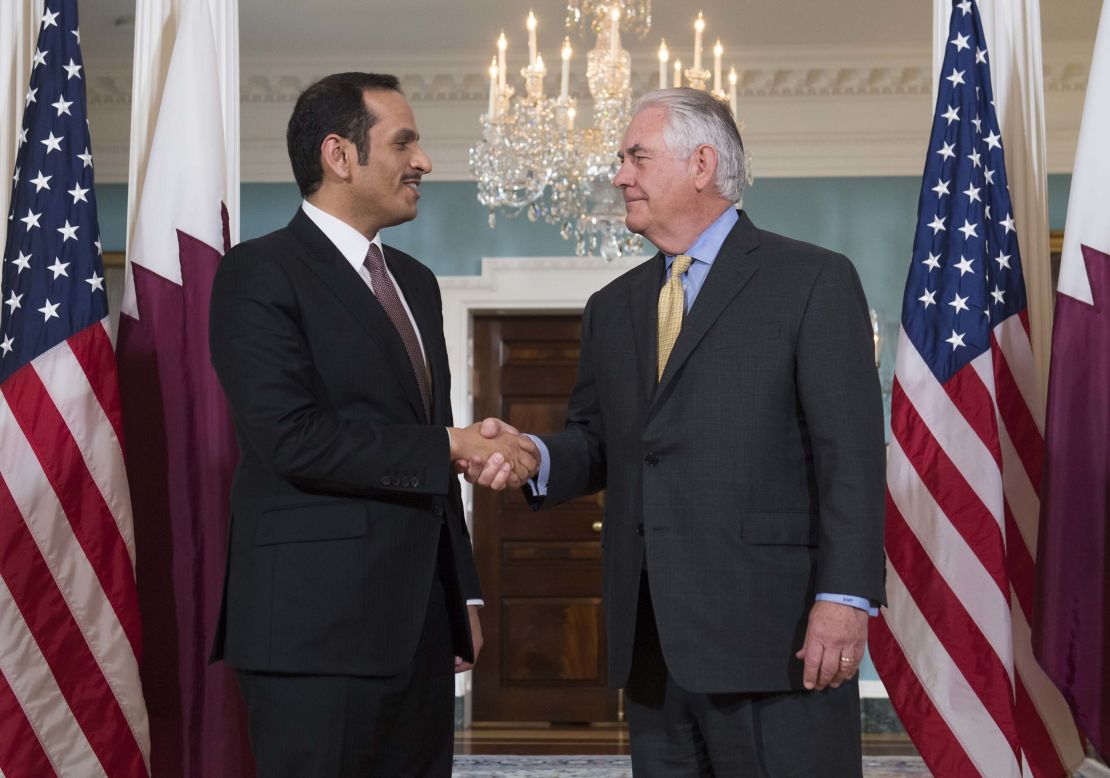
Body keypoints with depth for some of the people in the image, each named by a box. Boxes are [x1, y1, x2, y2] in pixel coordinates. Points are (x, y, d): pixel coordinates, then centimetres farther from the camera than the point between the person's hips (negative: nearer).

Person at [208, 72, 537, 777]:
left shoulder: (415, 282, 18)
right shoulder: (260, 273, -6)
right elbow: (291, 438, -18)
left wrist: (463, 594, 19)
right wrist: (451, 446, -13)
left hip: (422, 625, 7)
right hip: (319, 627, -7)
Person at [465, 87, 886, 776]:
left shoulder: (814, 282, -1)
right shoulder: (613, 307, 19)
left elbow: (851, 455, -7)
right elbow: (598, 443, 17)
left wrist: (844, 597, -16)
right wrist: (532, 456, -5)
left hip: (775, 637, -5)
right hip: (651, 644, 6)